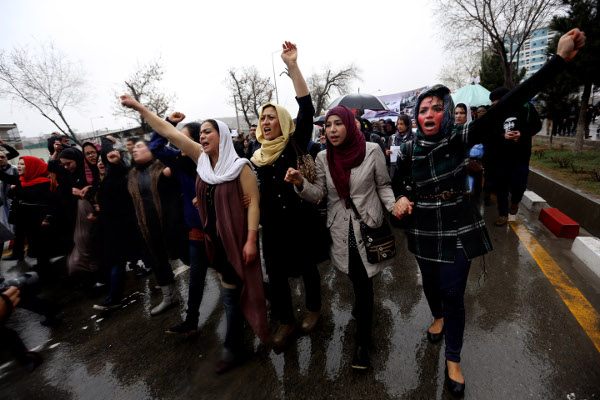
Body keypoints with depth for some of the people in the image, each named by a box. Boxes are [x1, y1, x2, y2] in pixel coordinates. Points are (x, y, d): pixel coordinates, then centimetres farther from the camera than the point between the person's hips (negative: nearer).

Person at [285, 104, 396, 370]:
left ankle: (362, 342, 19)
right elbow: (319, 194, -3)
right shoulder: (323, 158, 0)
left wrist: (394, 206, -16)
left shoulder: (371, 151, -7)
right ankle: (363, 307, 49)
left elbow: (383, 186, 2)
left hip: (368, 225, -2)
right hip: (340, 229, 3)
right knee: (355, 278, 16)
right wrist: (300, 183, -21)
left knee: (363, 281, 1)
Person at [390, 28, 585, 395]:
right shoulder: (409, 150, -4)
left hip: (458, 231, -2)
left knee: (453, 293, 2)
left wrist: (559, 59, -22)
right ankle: (439, 318, 53)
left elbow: (507, 106, -17)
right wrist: (400, 198, -12)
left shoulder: (460, 139, -9)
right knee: (431, 283, 20)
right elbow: (396, 183, 10)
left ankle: (454, 358, 24)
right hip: (424, 231, 2)